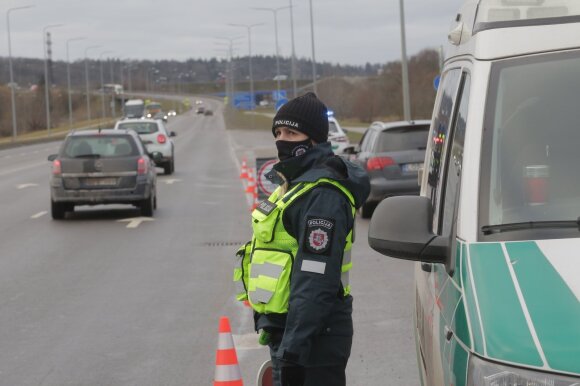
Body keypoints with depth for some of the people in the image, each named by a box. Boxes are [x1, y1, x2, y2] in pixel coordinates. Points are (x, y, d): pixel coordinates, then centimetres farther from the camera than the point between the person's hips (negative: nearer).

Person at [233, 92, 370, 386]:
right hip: (287, 329, 11)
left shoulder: (322, 196, -19)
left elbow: (316, 280, -25)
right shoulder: (296, 183, 15)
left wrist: (293, 349, -27)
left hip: (313, 339, -11)